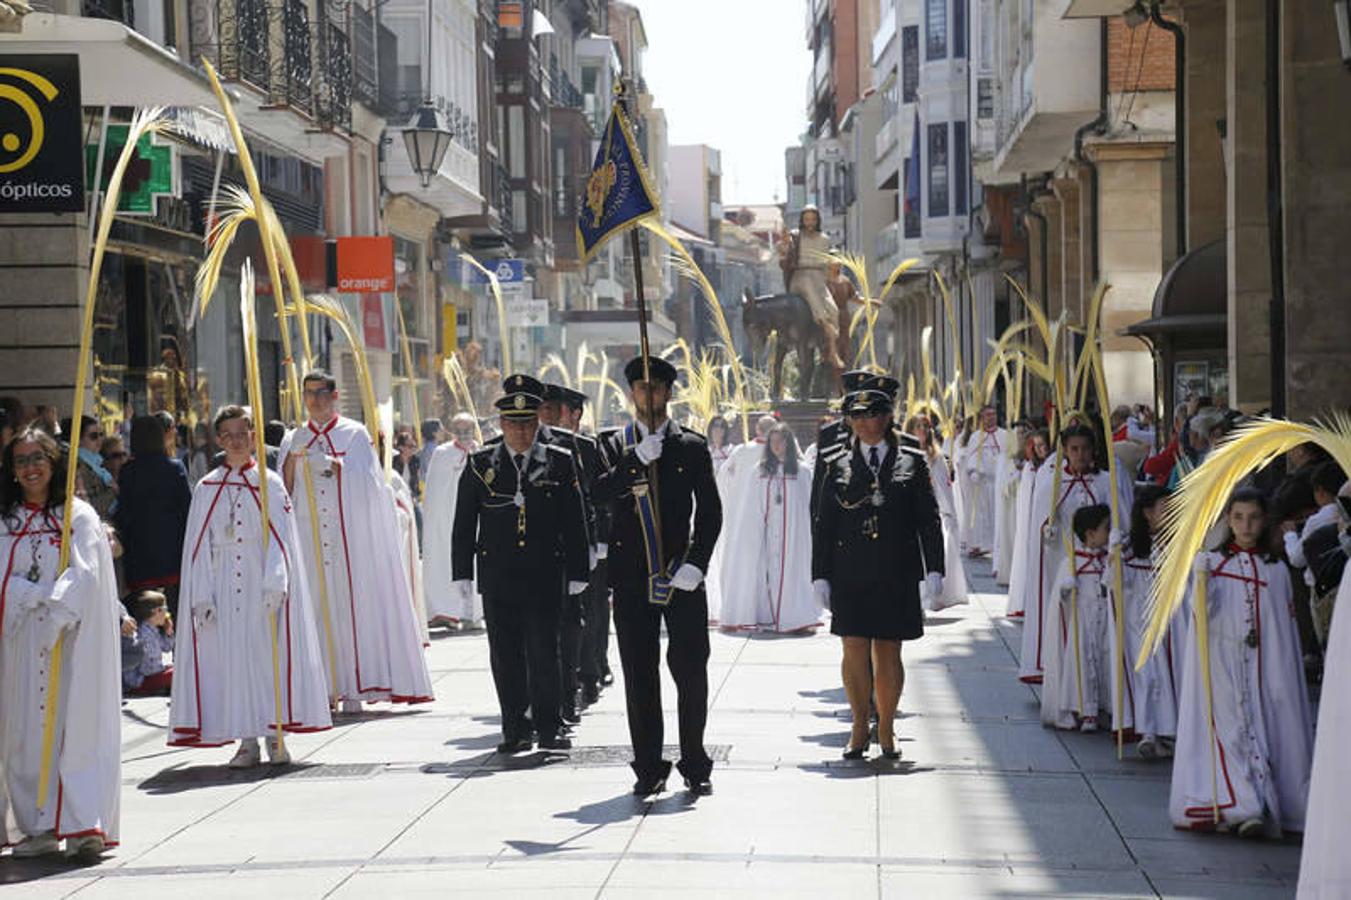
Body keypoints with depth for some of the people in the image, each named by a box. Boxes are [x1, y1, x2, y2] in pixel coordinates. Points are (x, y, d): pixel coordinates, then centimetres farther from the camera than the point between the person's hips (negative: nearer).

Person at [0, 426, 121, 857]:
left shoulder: (78, 516, 2)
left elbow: (85, 574, -8)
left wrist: (57, 614, -20)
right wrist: (41, 597, -12)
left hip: (71, 635, -3)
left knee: (73, 724, -8)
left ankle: (82, 823, -11)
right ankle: (38, 827, 5)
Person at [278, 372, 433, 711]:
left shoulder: (355, 435, 4)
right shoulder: (293, 441, 14)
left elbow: (367, 483, -6)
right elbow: (283, 491, 8)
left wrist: (330, 465, -14)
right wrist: (291, 463, -9)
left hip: (350, 536, -3)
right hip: (309, 539, 3)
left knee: (352, 604, -5)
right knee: (316, 608, -3)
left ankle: (354, 688, -3)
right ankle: (322, 688, -1)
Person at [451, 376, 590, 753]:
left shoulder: (559, 463, 4)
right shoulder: (481, 465, 6)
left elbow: (574, 523, 6)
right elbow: (464, 524, 8)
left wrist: (577, 573, 3)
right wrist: (462, 573, 3)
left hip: (544, 575, -1)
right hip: (497, 576, 1)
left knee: (543, 650, -5)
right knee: (505, 654, 4)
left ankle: (548, 727, 5)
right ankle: (516, 729, 11)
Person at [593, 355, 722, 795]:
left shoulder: (692, 447, 7)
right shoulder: (614, 444, 8)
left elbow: (710, 512, 4)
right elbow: (598, 492, -8)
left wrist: (696, 564, -8)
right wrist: (637, 460, -19)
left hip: (682, 577, 0)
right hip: (631, 578, 0)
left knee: (692, 671, -1)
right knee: (639, 676, 3)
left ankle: (694, 764, 11)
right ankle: (649, 768, 10)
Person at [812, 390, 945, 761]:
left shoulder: (911, 463, 7)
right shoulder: (838, 467, 9)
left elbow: (929, 520, 5)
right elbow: (824, 525, 10)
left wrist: (933, 570, -3)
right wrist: (821, 575, 4)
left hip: (895, 575, -1)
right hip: (851, 575, 1)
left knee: (888, 653, 4)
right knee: (854, 651, -3)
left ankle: (886, 730, 17)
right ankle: (860, 726, 14)